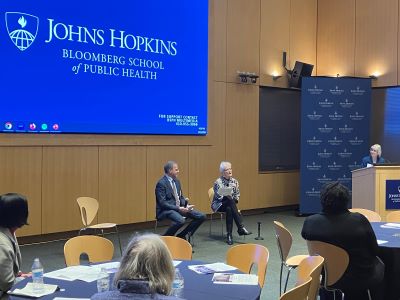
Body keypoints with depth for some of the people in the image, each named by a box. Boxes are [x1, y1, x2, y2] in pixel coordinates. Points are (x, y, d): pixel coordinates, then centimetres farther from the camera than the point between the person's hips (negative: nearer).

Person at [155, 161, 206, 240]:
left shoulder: (176, 181, 13)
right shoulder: (161, 183, -13)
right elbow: (162, 203, -18)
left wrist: (186, 205, -3)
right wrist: (178, 208, -23)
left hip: (179, 208, 8)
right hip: (166, 210, -8)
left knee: (202, 216, -3)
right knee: (180, 220, -38)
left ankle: (182, 236, 7)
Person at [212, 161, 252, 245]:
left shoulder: (234, 181, 5)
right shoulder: (218, 182, -9)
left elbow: (237, 195, 7)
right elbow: (218, 196, -13)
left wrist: (235, 199, -15)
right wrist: (226, 197, -30)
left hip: (230, 204, 4)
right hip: (219, 204, -4)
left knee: (229, 209, -37)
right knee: (230, 201, -37)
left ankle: (229, 235, -35)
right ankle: (241, 227, -41)